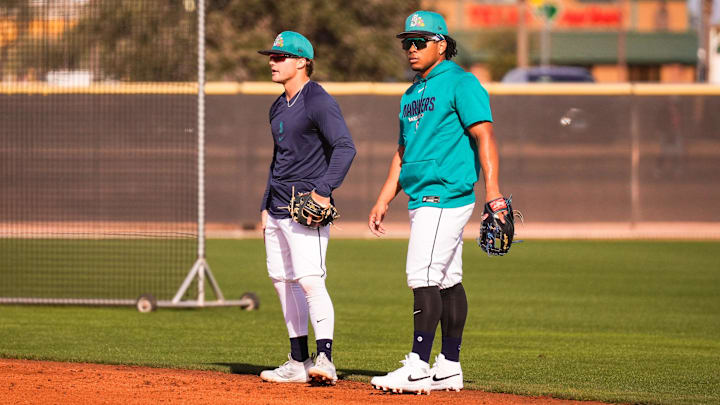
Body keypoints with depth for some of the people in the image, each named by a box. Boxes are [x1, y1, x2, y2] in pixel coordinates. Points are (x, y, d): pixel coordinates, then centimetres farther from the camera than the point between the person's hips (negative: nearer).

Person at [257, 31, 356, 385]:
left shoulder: (318, 102, -11)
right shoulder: (279, 107, 18)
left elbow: (345, 147, -21)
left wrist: (324, 190, -30)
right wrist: (266, 206, 22)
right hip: (279, 209, 10)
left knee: (309, 280, -19)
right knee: (282, 280, 10)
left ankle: (324, 359, -24)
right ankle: (298, 362, 16)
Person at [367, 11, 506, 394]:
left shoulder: (460, 83, -7)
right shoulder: (412, 94, 20)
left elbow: (483, 135, -16)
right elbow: (403, 153, 26)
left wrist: (493, 190, -26)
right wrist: (382, 202, 21)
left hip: (446, 195, -9)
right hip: (422, 200, 9)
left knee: (423, 277, -15)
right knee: (447, 281, 10)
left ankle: (418, 368, -17)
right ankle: (449, 369, 11)